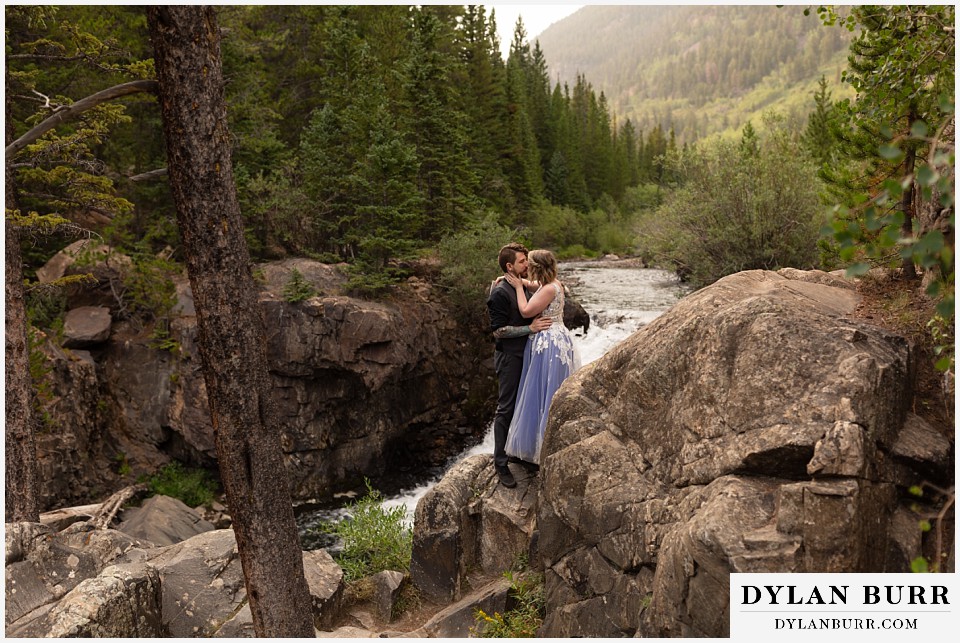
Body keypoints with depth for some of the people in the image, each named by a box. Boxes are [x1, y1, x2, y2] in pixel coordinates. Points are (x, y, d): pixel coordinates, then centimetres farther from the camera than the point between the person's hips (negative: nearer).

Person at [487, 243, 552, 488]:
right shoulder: (500, 293, -16)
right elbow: (498, 330, -20)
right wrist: (530, 328, -23)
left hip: (526, 355, 8)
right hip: (509, 357, -8)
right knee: (506, 408, -4)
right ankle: (500, 463, 4)